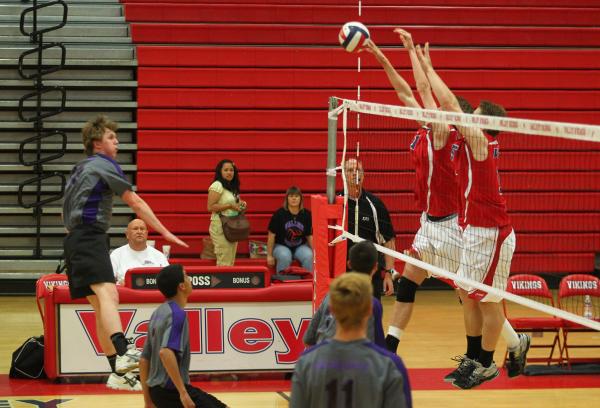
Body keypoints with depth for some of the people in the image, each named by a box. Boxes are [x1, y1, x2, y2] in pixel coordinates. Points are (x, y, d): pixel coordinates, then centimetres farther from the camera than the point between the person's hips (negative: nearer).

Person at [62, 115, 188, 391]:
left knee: (101, 305, 8)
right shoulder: (104, 165, -2)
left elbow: (66, 213, 32)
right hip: (90, 237, -10)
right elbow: (136, 203, -1)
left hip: (75, 240, 10)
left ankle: (118, 374, 7)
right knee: (107, 293, -29)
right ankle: (123, 354, -51)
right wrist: (165, 233, 2)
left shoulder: (80, 169, 24)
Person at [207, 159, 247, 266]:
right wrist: (230, 206, -18)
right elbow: (210, 207, -17)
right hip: (220, 226, -9)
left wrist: (240, 205, 8)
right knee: (224, 262, -12)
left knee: (230, 261, 8)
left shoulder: (232, 187, 16)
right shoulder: (217, 186, -9)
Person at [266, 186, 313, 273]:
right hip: (281, 246, -2)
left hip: (300, 247, 2)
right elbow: (271, 235, -4)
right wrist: (269, 255, -3)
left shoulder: (306, 214, -1)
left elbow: (310, 236, 7)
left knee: (309, 256, -29)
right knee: (285, 257, -35)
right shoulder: (279, 214, -9)